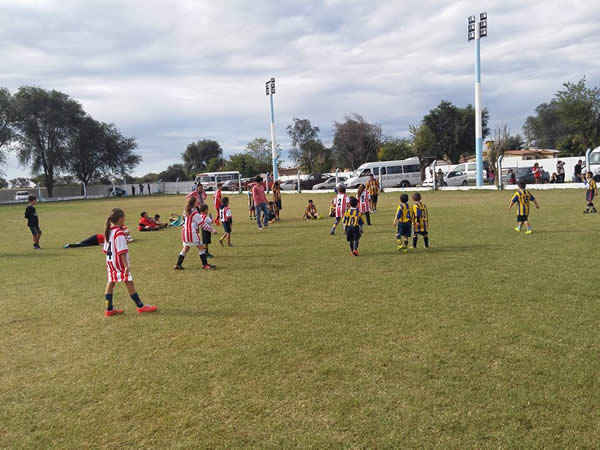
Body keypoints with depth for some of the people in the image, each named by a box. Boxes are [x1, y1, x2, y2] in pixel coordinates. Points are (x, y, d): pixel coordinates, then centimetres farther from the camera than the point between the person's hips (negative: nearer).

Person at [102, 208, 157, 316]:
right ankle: (140, 307, 4)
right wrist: (126, 266, -21)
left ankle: (109, 309, 15)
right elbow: (122, 252, -22)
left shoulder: (108, 232, 8)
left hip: (110, 261, 9)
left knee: (110, 283, 10)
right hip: (119, 263, -9)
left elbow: (105, 249, 14)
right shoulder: (119, 233, -18)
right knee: (129, 283, -3)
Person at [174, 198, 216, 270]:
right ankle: (205, 265, 0)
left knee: (186, 248, 15)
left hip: (185, 231, 9)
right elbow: (202, 223, -12)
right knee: (201, 247, -1)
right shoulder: (195, 213, -14)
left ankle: (178, 265, 13)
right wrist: (212, 229, -5)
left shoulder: (187, 211, 11)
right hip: (192, 232, -9)